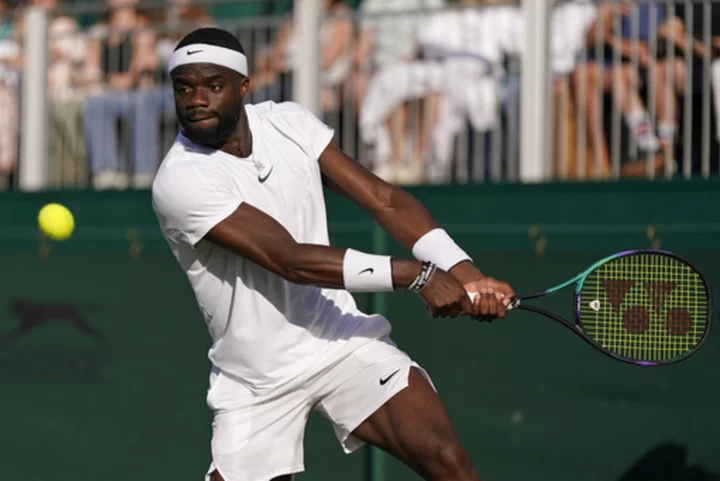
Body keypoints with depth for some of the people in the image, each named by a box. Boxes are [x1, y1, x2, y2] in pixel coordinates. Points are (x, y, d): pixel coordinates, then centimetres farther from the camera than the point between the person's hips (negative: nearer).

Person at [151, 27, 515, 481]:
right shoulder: (179, 181, -20)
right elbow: (289, 259, -27)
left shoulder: (289, 122, -3)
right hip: (256, 384, -2)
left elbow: (384, 199, -6)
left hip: (345, 341, 3)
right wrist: (413, 274, -32)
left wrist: (464, 273, -21)